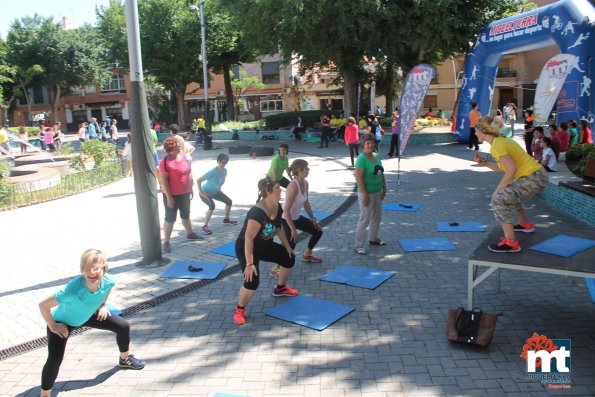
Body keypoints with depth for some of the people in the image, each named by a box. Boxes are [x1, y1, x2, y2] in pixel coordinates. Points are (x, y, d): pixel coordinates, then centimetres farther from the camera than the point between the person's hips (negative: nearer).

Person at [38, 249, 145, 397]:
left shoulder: (108, 281, -30)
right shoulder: (72, 290, -46)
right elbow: (43, 305, -35)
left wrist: (102, 305, -1)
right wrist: (53, 327, -24)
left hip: (88, 315, 5)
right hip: (63, 321, -5)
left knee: (124, 326, 7)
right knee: (55, 359, -20)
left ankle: (125, 358, 36)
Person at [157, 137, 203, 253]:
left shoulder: (183, 156, 2)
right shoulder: (166, 161, -20)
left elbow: (189, 173, 12)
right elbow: (163, 180, -21)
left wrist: (191, 189, 13)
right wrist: (168, 197, -22)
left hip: (185, 193, 7)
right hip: (172, 195, -7)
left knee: (186, 215, 23)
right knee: (170, 218, 0)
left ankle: (190, 233, 42)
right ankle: (166, 242, 9)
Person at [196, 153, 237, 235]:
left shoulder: (225, 171, -11)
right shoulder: (212, 172, -34)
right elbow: (198, 180, -32)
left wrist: (219, 189, 9)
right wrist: (201, 192, -31)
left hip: (215, 192, 8)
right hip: (205, 192, -8)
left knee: (229, 201, 10)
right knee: (212, 206, -32)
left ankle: (226, 219, 34)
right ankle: (205, 226, -21)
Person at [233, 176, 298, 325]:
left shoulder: (277, 207, -8)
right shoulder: (257, 212, -35)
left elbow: (279, 227, 10)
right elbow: (248, 238, -35)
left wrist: (287, 246, 14)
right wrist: (249, 264, -37)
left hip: (265, 246, 9)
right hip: (246, 248, -9)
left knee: (289, 258, 18)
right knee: (252, 281, -25)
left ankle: (280, 288, 43)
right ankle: (239, 310, 2)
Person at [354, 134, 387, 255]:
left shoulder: (377, 156, 6)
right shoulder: (361, 159, -19)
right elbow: (358, 178, -23)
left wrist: (384, 188, 13)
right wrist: (365, 195, -24)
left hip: (377, 192, 9)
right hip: (367, 193, -8)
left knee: (377, 216, 21)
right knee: (364, 219, -4)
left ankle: (373, 239, 40)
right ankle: (359, 246, 6)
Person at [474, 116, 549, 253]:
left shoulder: (496, 146, -17)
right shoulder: (500, 140, 13)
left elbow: (511, 169, -25)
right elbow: (505, 169, 13)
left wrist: (498, 189, -17)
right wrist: (485, 164, 11)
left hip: (534, 178, -11)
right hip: (537, 176, 11)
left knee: (499, 199, -18)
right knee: (508, 192, 32)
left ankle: (511, 243, -19)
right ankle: (526, 224, 48)